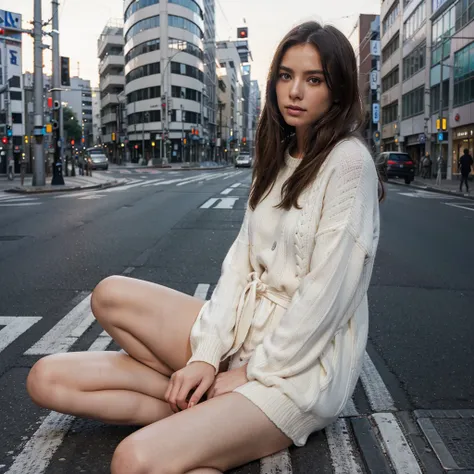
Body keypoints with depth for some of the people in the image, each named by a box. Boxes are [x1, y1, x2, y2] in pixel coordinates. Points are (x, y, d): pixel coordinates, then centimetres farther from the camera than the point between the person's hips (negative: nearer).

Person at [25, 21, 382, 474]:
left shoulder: (349, 161, -13)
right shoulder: (277, 157, 12)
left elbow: (326, 293, -18)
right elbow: (241, 258, 5)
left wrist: (253, 373, -11)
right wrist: (207, 355, -6)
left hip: (303, 365, -8)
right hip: (251, 330, 8)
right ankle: (201, 409, -7)